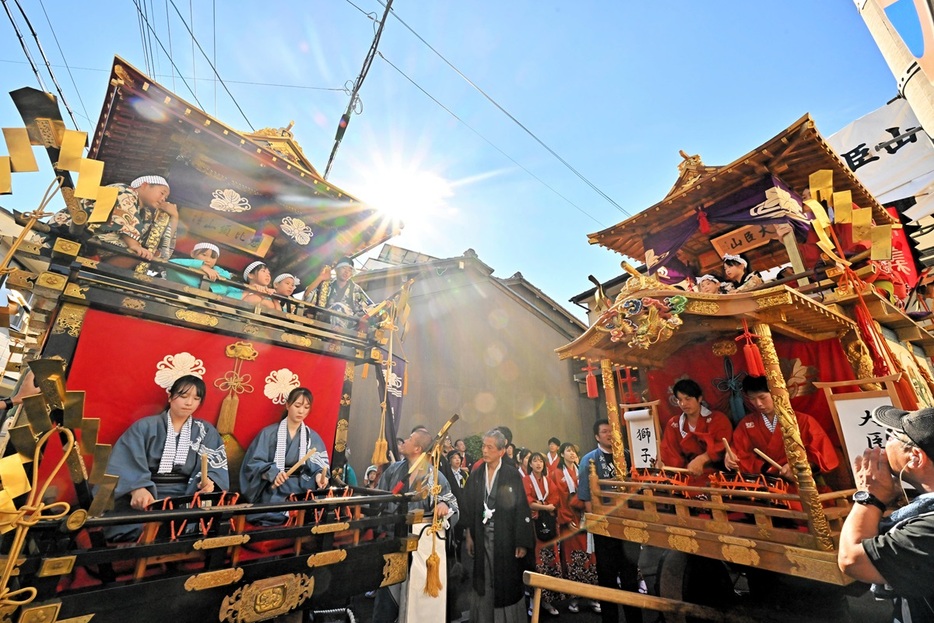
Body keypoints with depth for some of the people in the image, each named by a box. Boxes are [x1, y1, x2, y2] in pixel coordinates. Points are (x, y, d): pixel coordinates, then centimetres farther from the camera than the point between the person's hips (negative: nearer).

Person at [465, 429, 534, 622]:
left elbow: (522, 509, -10)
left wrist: (522, 542, -10)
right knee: (484, 582, 13)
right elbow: (469, 508, 6)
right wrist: (469, 536, 6)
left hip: (505, 537, -3)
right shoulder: (475, 475, 0)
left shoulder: (513, 475, -11)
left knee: (507, 582, 8)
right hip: (482, 537, 3)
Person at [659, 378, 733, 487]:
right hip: (689, 477, 3)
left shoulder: (718, 418, 3)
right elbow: (669, 455, 7)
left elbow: (725, 446, -13)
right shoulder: (673, 424, 12)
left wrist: (702, 459, -28)